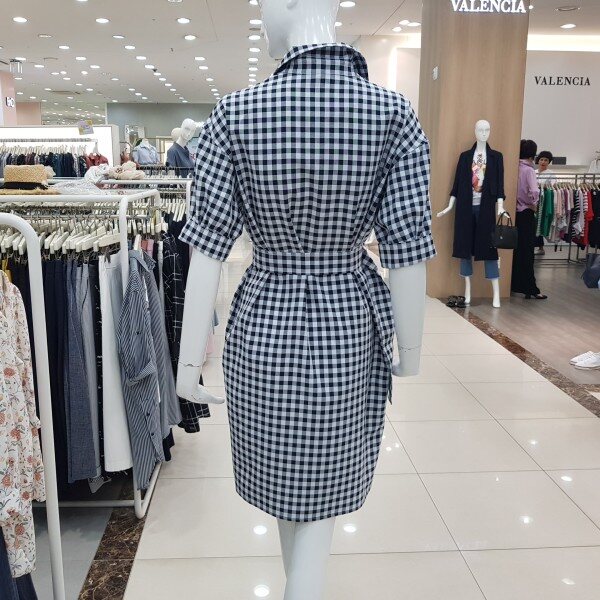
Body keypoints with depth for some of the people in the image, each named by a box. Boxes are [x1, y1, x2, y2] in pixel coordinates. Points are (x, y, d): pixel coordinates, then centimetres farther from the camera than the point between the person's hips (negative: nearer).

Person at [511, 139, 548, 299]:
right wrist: (533, 204, -6)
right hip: (526, 214, -5)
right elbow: (534, 192, -24)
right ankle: (530, 289, 5)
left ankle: (515, 285, 21)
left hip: (514, 213, 5)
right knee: (527, 252, 0)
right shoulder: (528, 170, -11)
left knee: (516, 251, 13)